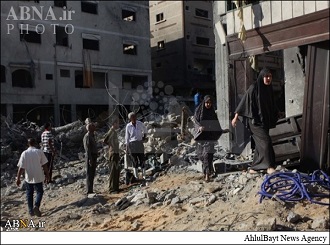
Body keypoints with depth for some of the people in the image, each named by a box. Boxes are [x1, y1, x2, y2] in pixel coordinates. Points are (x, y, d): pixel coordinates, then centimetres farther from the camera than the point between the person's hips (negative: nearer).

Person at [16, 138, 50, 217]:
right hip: (38, 177, -1)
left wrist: (18, 178, 1)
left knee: (29, 194, 17)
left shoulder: (24, 153, -7)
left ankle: (31, 211, 21)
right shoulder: (39, 152, -8)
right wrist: (47, 175, 5)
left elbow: (21, 167, -8)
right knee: (39, 192, 16)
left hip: (28, 178, 1)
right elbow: (44, 165, -6)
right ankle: (36, 206, -5)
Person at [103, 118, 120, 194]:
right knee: (113, 172, -7)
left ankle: (116, 188, 21)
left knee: (117, 171, 14)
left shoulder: (114, 132, 14)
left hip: (116, 153, 10)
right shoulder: (111, 132, -14)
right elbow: (105, 141, -23)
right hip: (113, 153, -10)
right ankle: (112, 189, -3)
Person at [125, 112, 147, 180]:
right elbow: (127, 137, 1)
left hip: (140, 143, 2)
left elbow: (145, 129, 23)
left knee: (142, 159, 1)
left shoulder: (140, 124, 0)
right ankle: (136, 176, 6)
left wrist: (144, 136, 13)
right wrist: (127, 147, -1)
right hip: (132, 144, -1)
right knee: (134, 160, 0)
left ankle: (144, 175, 8)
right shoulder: (128, 126, -3)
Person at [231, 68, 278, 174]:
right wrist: (236, 117, -12)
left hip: (265, 121, 8)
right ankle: (269, 167, -10)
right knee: (266, 141, -16)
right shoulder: (254, 88, -10)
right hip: (255, 120, -8)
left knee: (260, 145, 8)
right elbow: (244, 101, -10)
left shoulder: (269, 89, 11)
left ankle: (253, 168, 16)